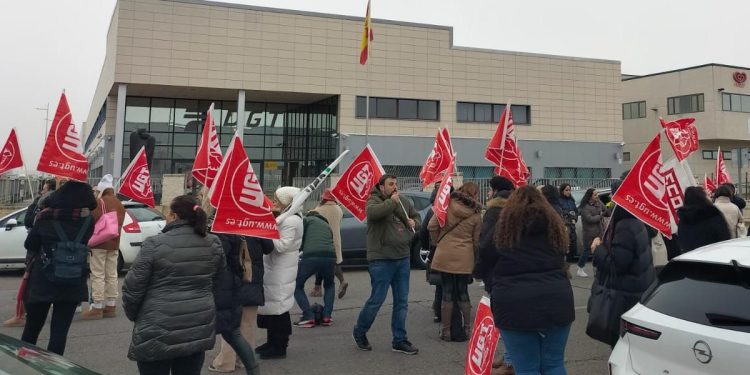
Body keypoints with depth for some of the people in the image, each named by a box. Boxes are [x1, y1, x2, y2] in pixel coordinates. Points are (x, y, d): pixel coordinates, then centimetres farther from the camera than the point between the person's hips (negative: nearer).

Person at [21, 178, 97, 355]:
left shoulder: (45, 216, -9)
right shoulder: (88, 220, -6)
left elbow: (30, 244, 3)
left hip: (42, 282, 0)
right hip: (73, 285, 0)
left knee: (32, 328, 19)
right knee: (60, 331, 6)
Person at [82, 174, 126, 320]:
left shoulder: (99, 202, -9)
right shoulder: (120, 205, 13)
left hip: (99, 244, -7)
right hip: (114, 244, 7)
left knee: (98, 275, -4)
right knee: (111, 275, 8)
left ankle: (97, 307, -4)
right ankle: (110, 306, 12)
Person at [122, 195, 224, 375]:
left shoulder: (154, 245, -13)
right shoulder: (214, 244, 2)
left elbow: (132, 287, -7)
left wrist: (132, 314, 10)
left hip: (159, 331, -4)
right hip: (200, 329, 5)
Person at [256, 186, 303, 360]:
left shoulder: (291, 221, -17)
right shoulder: (283, 217, 15)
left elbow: (282, 246, -23)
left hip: (281, 272, -10)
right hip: (273, 268, 10)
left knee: (278, 306, -4)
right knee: (271, 304, 16)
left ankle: (279, 347, 6)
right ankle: (273, 341, 28)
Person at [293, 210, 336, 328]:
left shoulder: (307, 219, 20)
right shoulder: (327, 226, 33)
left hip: (310, 256, -4)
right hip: (330, 256, 4)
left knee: (297, 286, 19)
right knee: (329, 285, 33)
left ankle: (308, 317, 6)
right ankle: (327, 316, 19)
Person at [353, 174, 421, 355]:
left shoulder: (403, 202, 12)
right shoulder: (374, 200, -7)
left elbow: (416, 215, 27)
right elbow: (373, 212, -31)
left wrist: (414, 223, 5)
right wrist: (392, 202, -19)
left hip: (402, 258, 7)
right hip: (381, 259, -6)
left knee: (402, 302, 10)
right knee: (376, 300, -1)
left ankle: (399, 341, 21)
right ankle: (359, 333, 22)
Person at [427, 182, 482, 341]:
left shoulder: (447, 205, -3)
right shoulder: (476, 214, -2)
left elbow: (432, 226, -5)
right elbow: (476, 241, 4)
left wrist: (438, 242, 9)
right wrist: (475, 258, 19)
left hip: (445, 256, 0)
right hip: (465, 258, 0)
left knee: (447, 292, 7)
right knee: (463, 293, 13)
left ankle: (446, 330, 13)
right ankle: (467, 329, 20)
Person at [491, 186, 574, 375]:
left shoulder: (503, 224, 3)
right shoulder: (553, 223, 13)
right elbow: (561, 265, 19)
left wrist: (496, 289, 23)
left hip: (515, 305, -3)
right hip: (555, 301, 3)